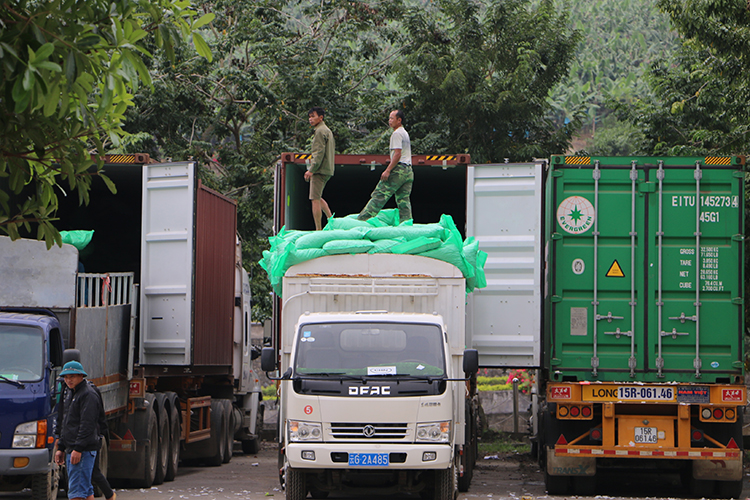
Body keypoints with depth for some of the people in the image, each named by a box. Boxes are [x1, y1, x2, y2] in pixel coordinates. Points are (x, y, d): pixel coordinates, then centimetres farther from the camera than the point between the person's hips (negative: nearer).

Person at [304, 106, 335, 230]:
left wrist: (311, 170, -20)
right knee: (318, 198, 21)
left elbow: (319, 152, -19)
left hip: (320, 169, -11)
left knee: (315, 199, -10)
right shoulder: (328, 130, 20)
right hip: (328, 170, 11)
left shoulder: (320, 131, -12)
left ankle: (318, 229, -12)